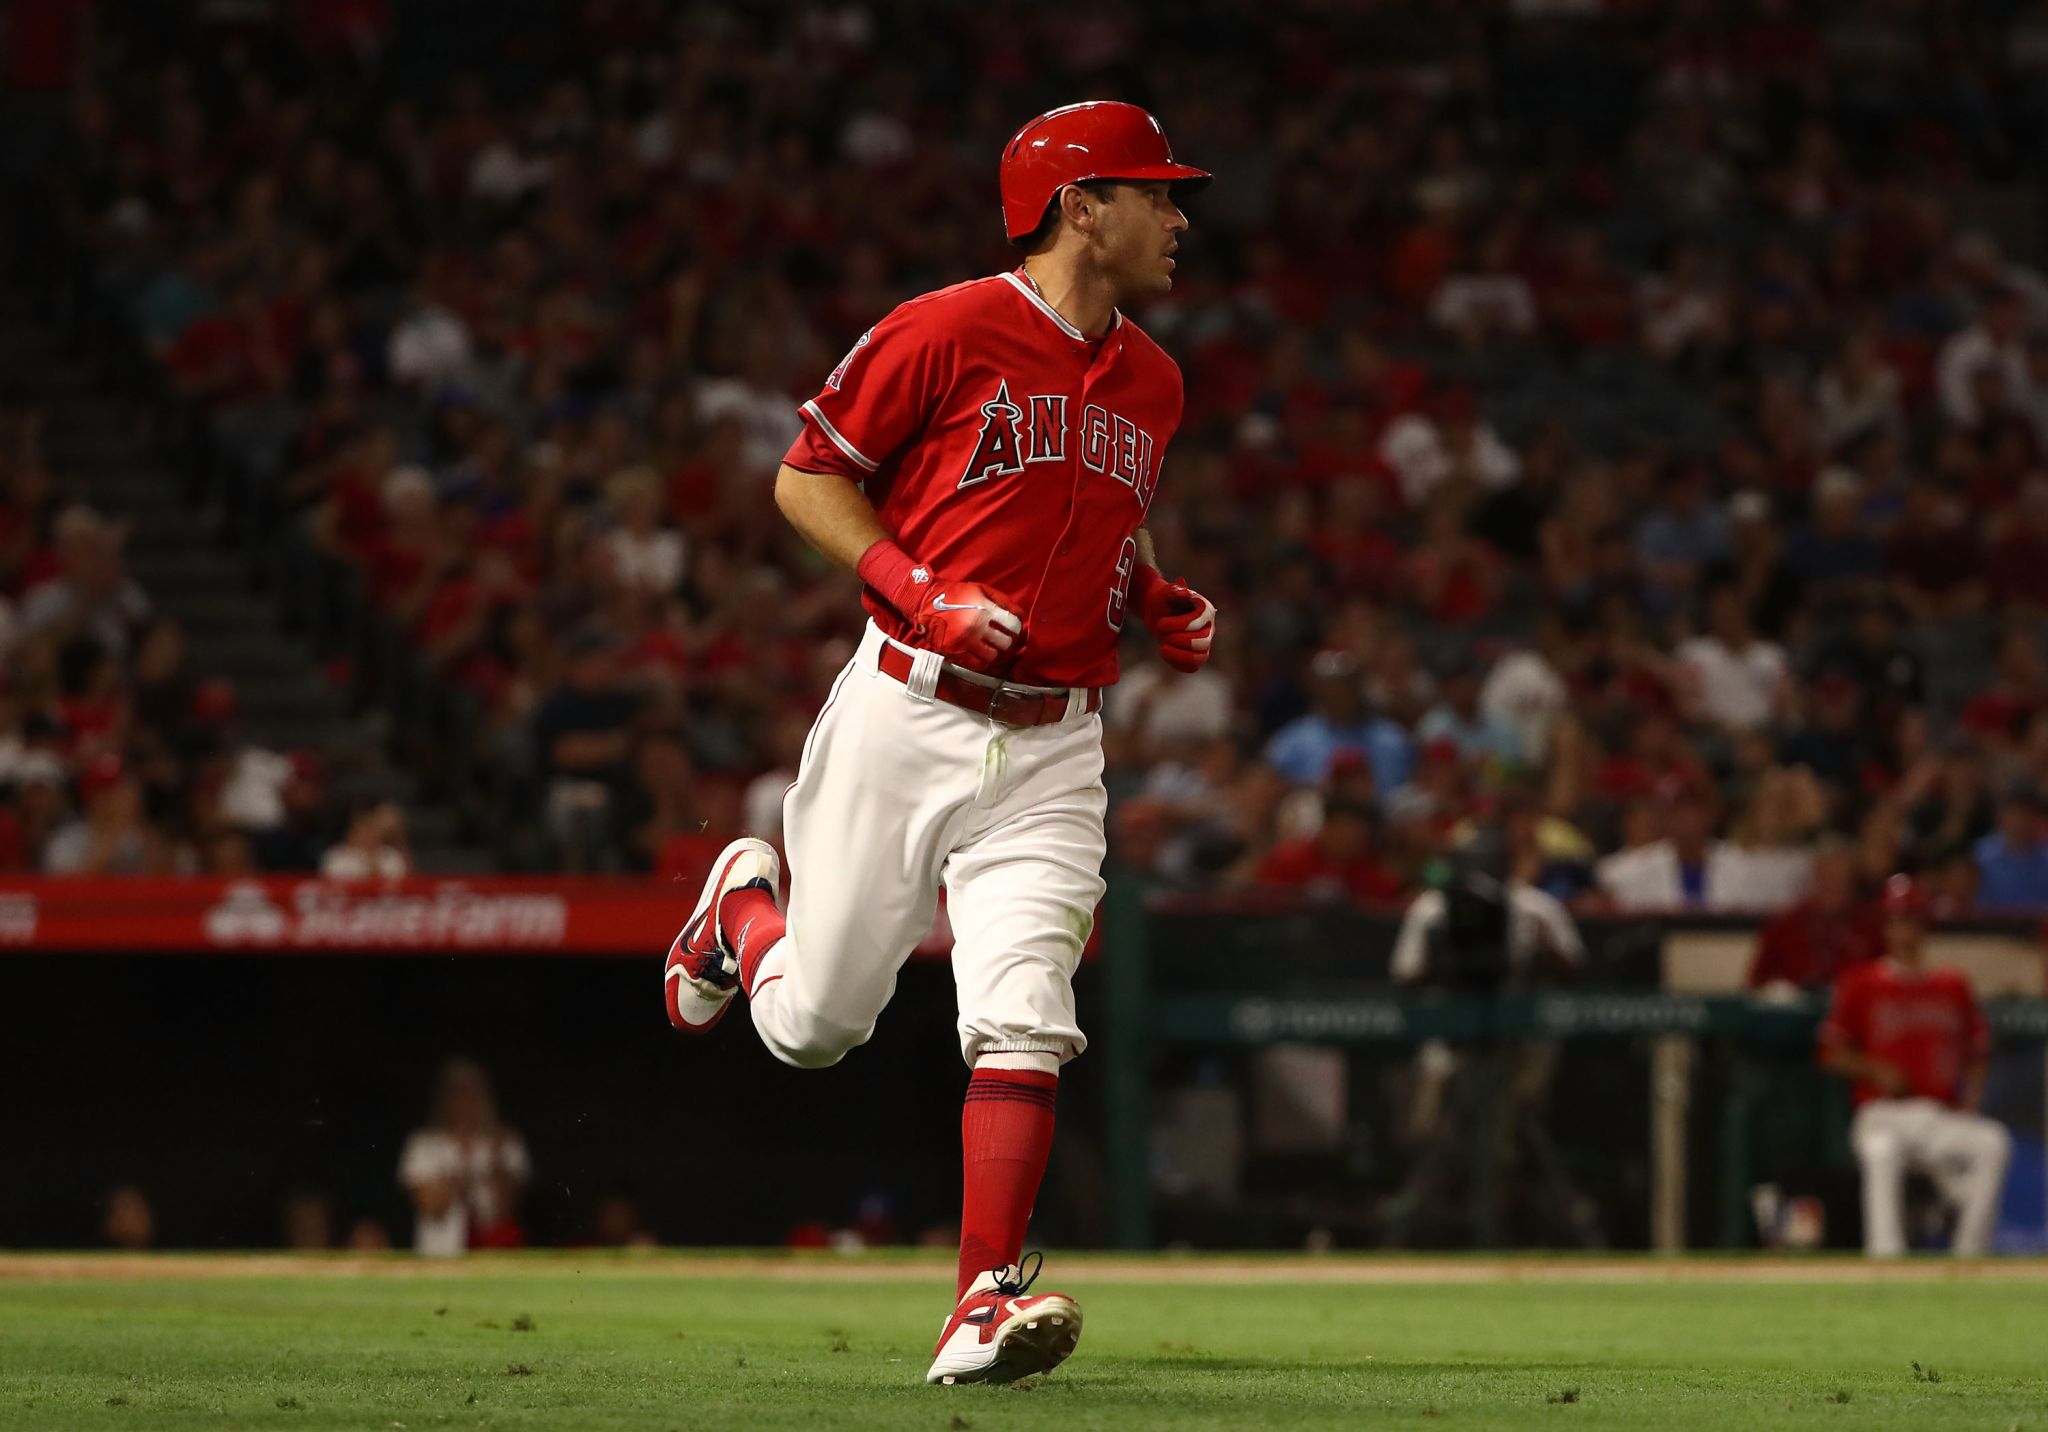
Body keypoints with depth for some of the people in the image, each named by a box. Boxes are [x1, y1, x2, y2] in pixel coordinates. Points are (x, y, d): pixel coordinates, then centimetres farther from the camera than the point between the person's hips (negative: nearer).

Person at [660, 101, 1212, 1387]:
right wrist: (918, 592, -17)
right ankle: (746, 909, 41)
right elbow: (809, 480, -4)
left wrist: (1159, 604, 8)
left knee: (1022, 1023, -14)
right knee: (812, 1026, 7)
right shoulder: (950, 332, -8)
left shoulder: (1153, 384, 12)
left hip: (1050, 751, 4)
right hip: (906, 715, -4)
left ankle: (986, 1304, -16)